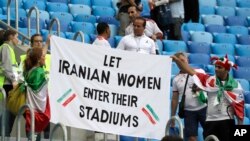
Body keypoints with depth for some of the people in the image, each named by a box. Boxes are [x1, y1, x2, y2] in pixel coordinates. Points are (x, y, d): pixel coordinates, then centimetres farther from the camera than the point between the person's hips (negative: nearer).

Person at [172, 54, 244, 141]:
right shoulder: (209, 80, 2)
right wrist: (177, 60, -13)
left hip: (227, 123, -2)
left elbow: (239, 107, -1)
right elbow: (191, 71, -2)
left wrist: (240, 127, -4)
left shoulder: (235, 85, -3)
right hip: (210, 122, 2)